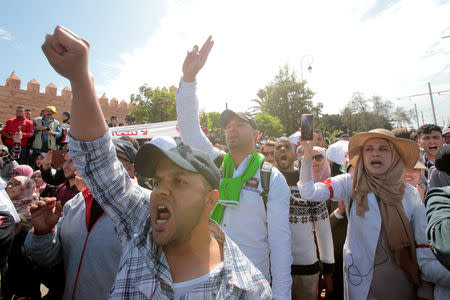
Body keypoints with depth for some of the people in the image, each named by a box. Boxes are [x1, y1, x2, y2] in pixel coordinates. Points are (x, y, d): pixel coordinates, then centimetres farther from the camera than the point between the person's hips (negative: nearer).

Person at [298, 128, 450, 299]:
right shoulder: (349, 184, -9)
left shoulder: (410, 193, -3)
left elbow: (422, 244, 1)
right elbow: (309, 192, -22)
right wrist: (307, 155, -32)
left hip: (402, 282, 2)